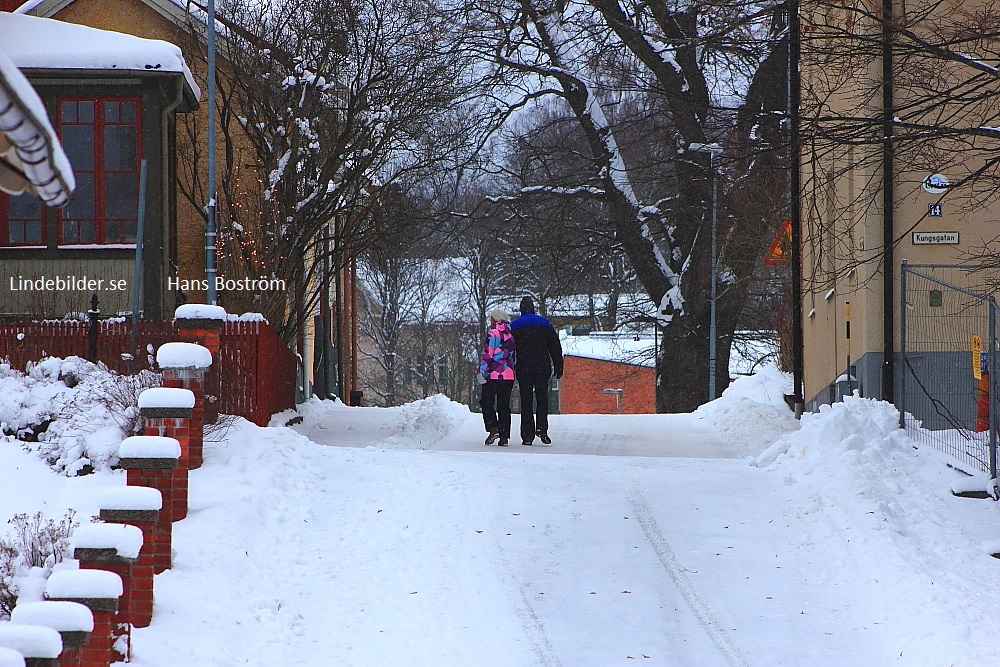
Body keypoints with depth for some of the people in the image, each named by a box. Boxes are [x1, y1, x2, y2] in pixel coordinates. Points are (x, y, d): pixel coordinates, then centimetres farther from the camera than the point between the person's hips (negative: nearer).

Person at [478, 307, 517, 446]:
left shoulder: (493, 333, -10)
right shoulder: (511, 334, 11)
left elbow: (487, 354, -14)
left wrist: (482, 371, -11)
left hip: (493, 375, -6)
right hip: (509, 376, 6)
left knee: (486, 402, 5)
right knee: (504, 406, 8)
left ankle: (493, 429, -12)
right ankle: (504, 436, 3)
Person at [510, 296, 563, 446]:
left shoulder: (514, 326, 4)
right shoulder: (544, 323, 6)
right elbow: (555, 347, 7)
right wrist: (558, 368, 11)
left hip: (523, 368, 0)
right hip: (542, 368, 0)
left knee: (526, 401, 2)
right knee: (542, 398, 10)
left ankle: (527, 435, -3)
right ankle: (541, 427, -10)